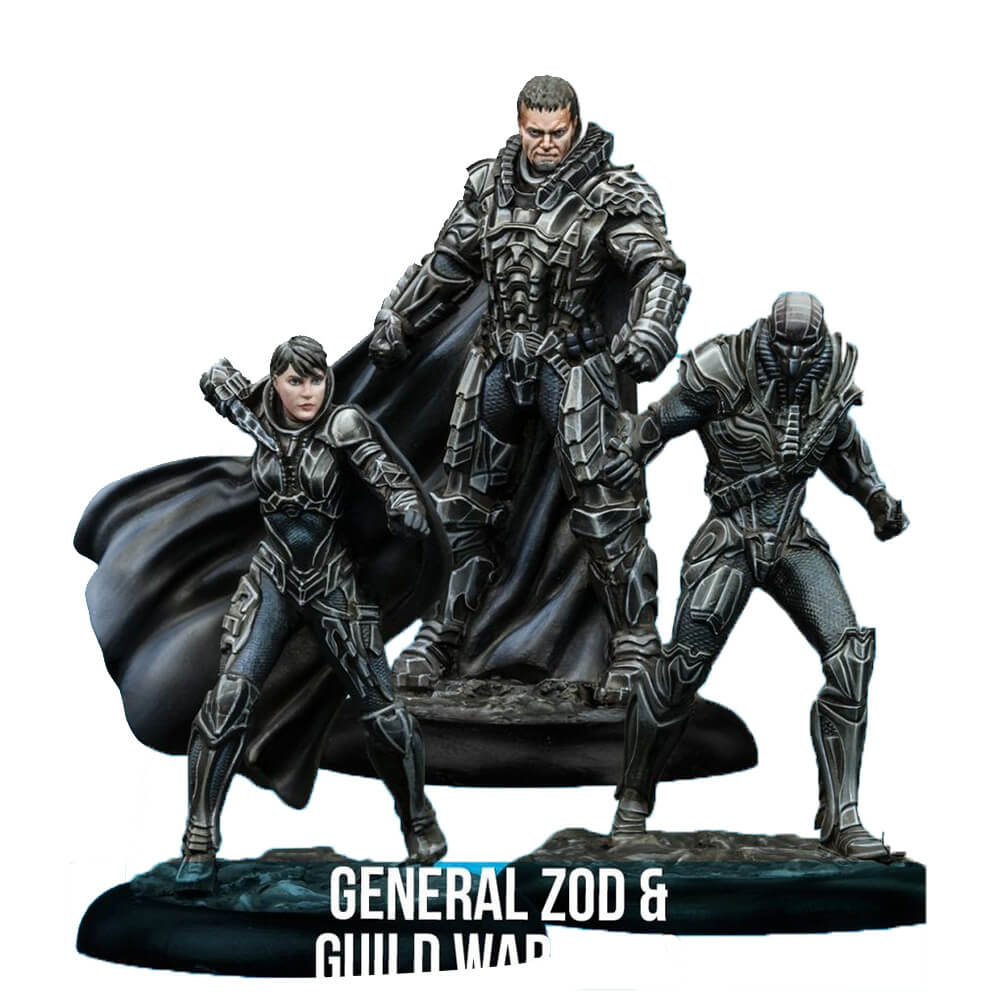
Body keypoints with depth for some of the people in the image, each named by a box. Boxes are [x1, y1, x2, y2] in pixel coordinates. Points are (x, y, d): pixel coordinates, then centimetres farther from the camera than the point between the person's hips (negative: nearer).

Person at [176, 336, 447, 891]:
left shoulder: (342, 424, -10)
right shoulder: (260, 418, 0)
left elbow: (385, 474, -27)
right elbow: (215, 378, 19)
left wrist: (407, 508, -47)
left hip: (333, 585, -2)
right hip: (271, 580, 2)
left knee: (380, 708, -1)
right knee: (229, 696, -18)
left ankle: (421, 824, 23)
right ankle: (199, 848, -14)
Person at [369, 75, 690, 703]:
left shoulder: (610, 195, -8)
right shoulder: (490, 185, 7)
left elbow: (660, 270, -19)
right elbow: (447, 266, 18)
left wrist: (651, 331, -37)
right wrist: (396, 323, 19)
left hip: (575, 366, -4)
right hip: (498, 364, 5)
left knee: (606, 512, -8)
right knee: (467, 505, 11)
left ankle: (635, 646, 2)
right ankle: (441, 636, 23)